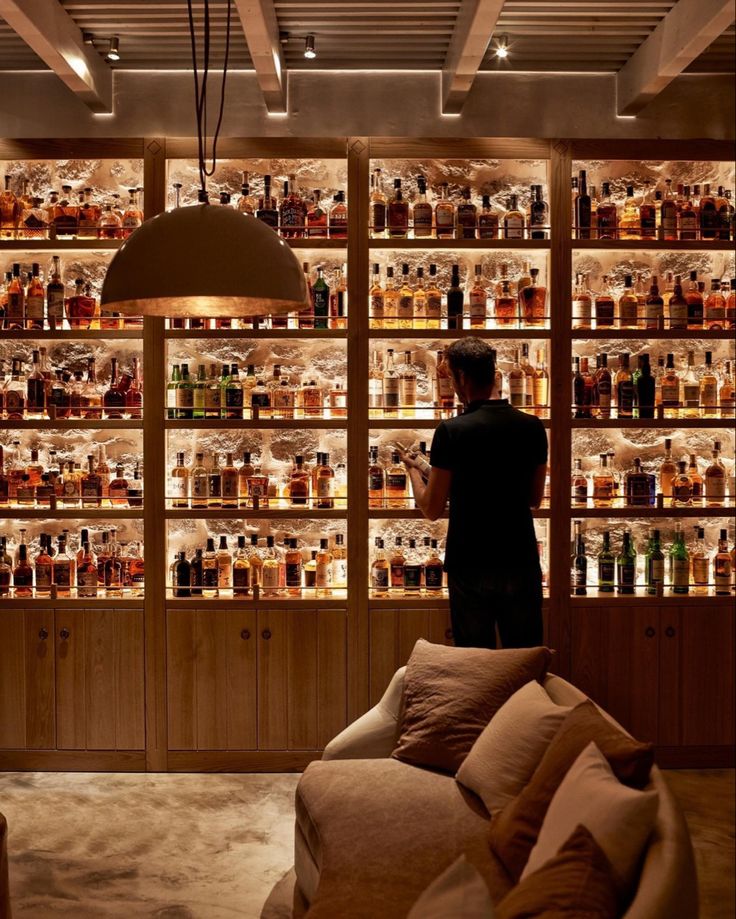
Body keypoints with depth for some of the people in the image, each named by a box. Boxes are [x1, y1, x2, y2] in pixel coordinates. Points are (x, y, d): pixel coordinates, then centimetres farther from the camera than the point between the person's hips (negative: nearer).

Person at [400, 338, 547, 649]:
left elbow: (432, 510, -7)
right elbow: (534, 498, 11)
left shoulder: (451, 431, -13)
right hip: (521, 563, 3)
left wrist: (413, 469, 9)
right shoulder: (532, 427, -1)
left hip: (470, 567, -3)